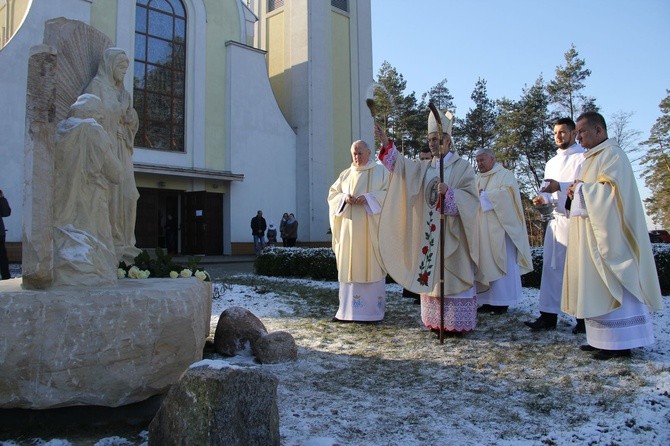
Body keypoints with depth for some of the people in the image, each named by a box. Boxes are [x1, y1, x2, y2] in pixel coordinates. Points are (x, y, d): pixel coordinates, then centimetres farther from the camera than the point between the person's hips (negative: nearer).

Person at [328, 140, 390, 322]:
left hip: (371, 228, -3)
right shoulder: (345, 174, 16)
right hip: (349, 228, 4)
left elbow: (389, 193, -3)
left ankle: (373, 310, 3)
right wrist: (344, 198, -7)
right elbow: (332, 194, 14)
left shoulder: (381, 171, 6)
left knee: (371, 266, -4)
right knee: (349, 266, 2)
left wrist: (368, 197, -16)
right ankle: (347, 309, 7)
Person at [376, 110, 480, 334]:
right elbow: (402, 165, -2)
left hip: (452, 232, -5)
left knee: (453, 276, -3)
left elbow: (471, 198, -9)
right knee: (430, 275, 7)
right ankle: (436, 320, 15)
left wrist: (449, 192, -26)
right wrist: (386, 143, -13)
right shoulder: (424, 168, 14)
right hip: (429, 232, 6)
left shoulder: (463, 167, -1)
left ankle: (458, 322, 4)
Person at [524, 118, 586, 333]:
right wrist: (543, 197, -4)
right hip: (557, 218, 6)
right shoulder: (551, 163, 21)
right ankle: (548, 315, 5)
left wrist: (560, 186, -24)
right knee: (552, 267, 2)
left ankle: (584, 317, 10)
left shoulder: (584, 157, -1)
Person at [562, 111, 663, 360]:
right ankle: (603, 339, 12)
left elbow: (611, 190, -19)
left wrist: (581, 188, -8)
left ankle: (619, 342, -1)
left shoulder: (612, 154, -8)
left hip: (607, 233, -9)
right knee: (596, 287, 8)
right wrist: (577, 191, 6)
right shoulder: (594, 157, 20)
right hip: (591, 234, 9)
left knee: (609, 286, -7)